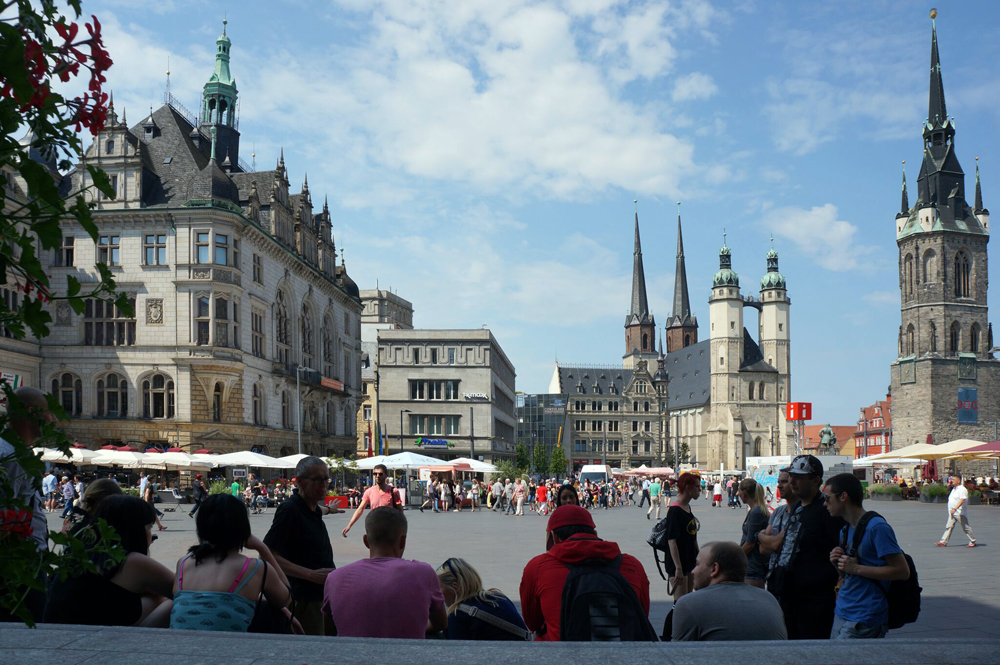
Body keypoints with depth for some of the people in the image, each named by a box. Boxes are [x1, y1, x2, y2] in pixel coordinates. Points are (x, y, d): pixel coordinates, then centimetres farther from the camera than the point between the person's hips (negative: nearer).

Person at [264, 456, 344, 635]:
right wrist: (311, 575, -26)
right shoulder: (289, 510, -17)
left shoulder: (314, 509, 9)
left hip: (323, 593, 9)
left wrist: (328, 509, 58)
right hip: (304, 599, -9)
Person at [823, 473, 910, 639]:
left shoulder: (877, 527, -13)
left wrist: (856, 568, -18)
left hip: (864, 619, -9)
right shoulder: (845, 530, 15)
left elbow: (902, 571, -17)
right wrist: (838, 564, 1)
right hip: (841, 613, 9)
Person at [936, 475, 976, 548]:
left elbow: (962, 500, -27)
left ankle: (973, 542, 16)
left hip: (959, 513, -9)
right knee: (948, 527, 2)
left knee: (965, 527, 3)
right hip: (952, 512, 9)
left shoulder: (962, 489, -15)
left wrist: (955, 509, -35)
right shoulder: (954, 488, 15)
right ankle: (943, 542, -1)